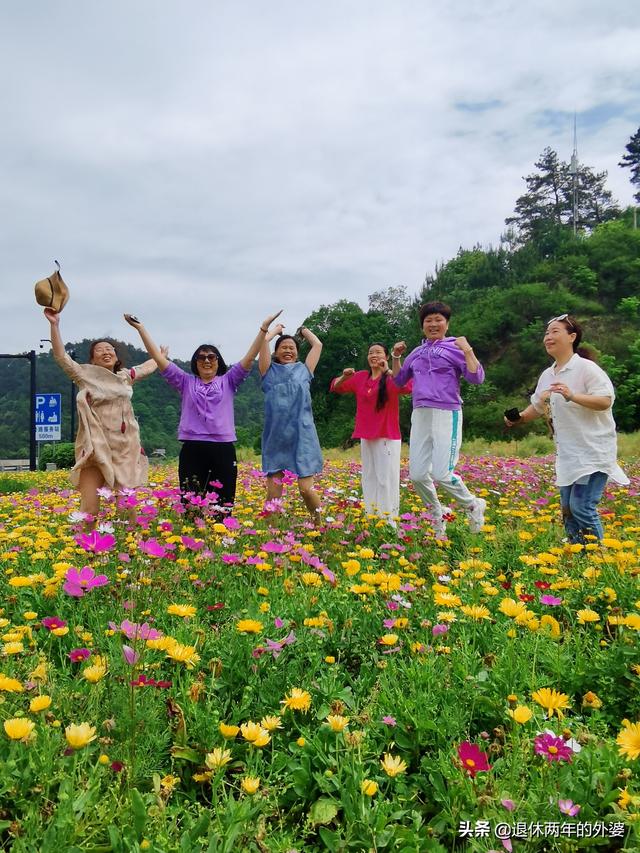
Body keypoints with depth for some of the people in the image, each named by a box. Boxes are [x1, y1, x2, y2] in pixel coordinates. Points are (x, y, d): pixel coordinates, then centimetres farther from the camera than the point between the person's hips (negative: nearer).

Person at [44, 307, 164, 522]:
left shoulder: (125, 376, 15)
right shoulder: (86, 375, 5)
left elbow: (146, 367, 33)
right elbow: (61, 357, -7)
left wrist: (161, 357, 49)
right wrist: (55, 324, -16)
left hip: (126, 449, 4)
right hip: (96, 449, -3)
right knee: (88, 510, -9)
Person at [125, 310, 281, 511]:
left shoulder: (228, 382, 12)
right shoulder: (186, 382, 14)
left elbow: (249, 357, 5)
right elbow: (159, 358, 11)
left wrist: (264, 327, -2)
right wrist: (140, 328, 7)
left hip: (223, 449, 0)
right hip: (192, 449, 0)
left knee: (223, 503, 1)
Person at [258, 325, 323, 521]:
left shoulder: (304, 370, 15)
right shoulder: (270, 372, 11)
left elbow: (318, 345, 14)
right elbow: (264, 340, 3)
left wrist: (303, 329, 29)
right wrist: (276, 330, 21)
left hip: (302, 436, 0)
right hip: (275, 437, 0)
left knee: (306, 489, -6)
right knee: (273, 494, -1)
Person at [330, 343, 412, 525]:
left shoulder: (392, 377, -5)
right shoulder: (360, 377, 9)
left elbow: (408, 387, -25)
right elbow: (336, 387, 14)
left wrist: (387, 371, -28)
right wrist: (344, 377, -7)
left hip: (388, 437, -6)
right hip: (366, 437, 6)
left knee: (387, 479, -5)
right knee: (369, 479, 11)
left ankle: (389, 522, -1)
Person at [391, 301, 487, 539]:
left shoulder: (454, 348, 3)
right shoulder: (417, 352, 19)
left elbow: (477, 378, -7)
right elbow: (398, 380, 28)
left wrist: (467, 350, -12)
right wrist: (396, 357, 16)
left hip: (447, 415, -5)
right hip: (420, 415, 6)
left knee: (442, 474, -15)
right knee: (417, 475, 0)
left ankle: (473, 505, 12)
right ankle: (437, 517, 22)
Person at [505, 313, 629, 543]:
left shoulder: (586, 368, -12)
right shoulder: (547, 375, 10)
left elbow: (606, 401, -18)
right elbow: (538, 407, 22)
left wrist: (572, 396, -30)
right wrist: (520, 418, 4)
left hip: (593, 452, -7)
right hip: (567, 455, 8)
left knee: (582, 507, -11)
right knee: (567, 508, 11)